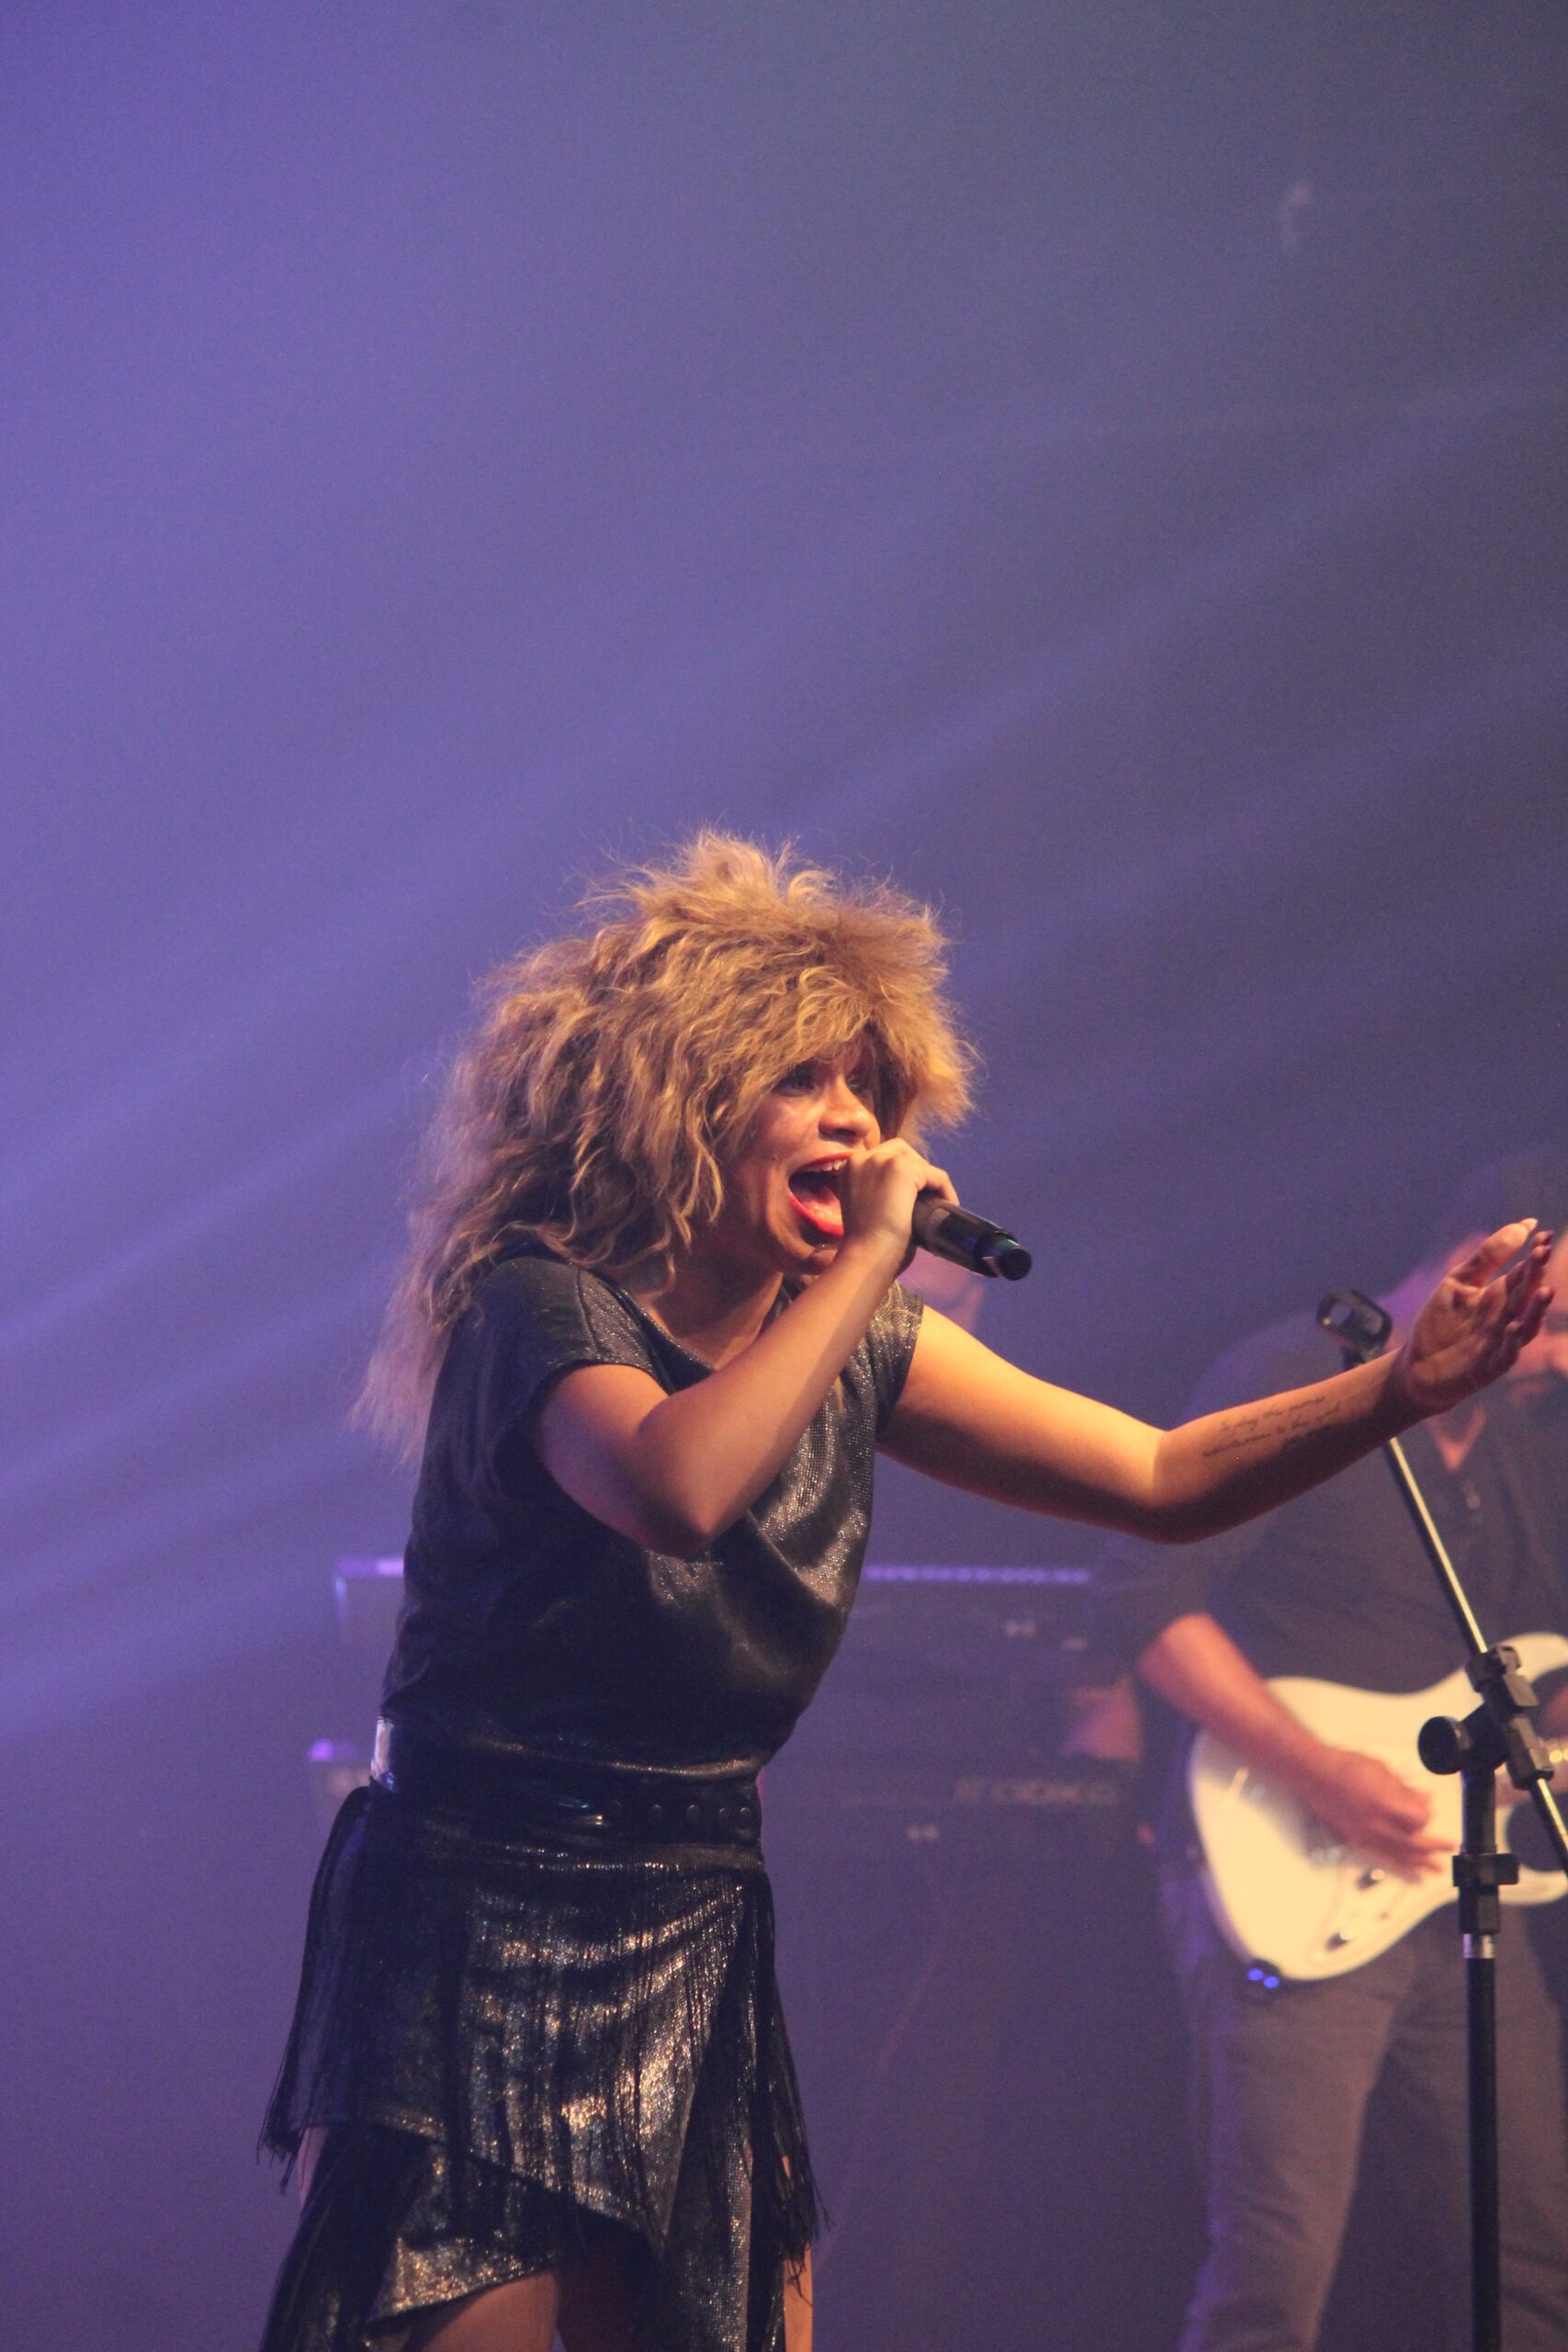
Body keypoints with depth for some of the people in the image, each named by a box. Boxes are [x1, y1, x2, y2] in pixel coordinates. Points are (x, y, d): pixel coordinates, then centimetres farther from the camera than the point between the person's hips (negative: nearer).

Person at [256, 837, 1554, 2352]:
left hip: (696, 1962, 7)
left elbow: (1165, 1481, 5)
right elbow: (678, 1489, -36)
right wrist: (869, 1259, -26)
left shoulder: (857, 1356, 6)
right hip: (475, 1962, -7)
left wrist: (1407, 1387, -11)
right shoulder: (539, 1305, -14)